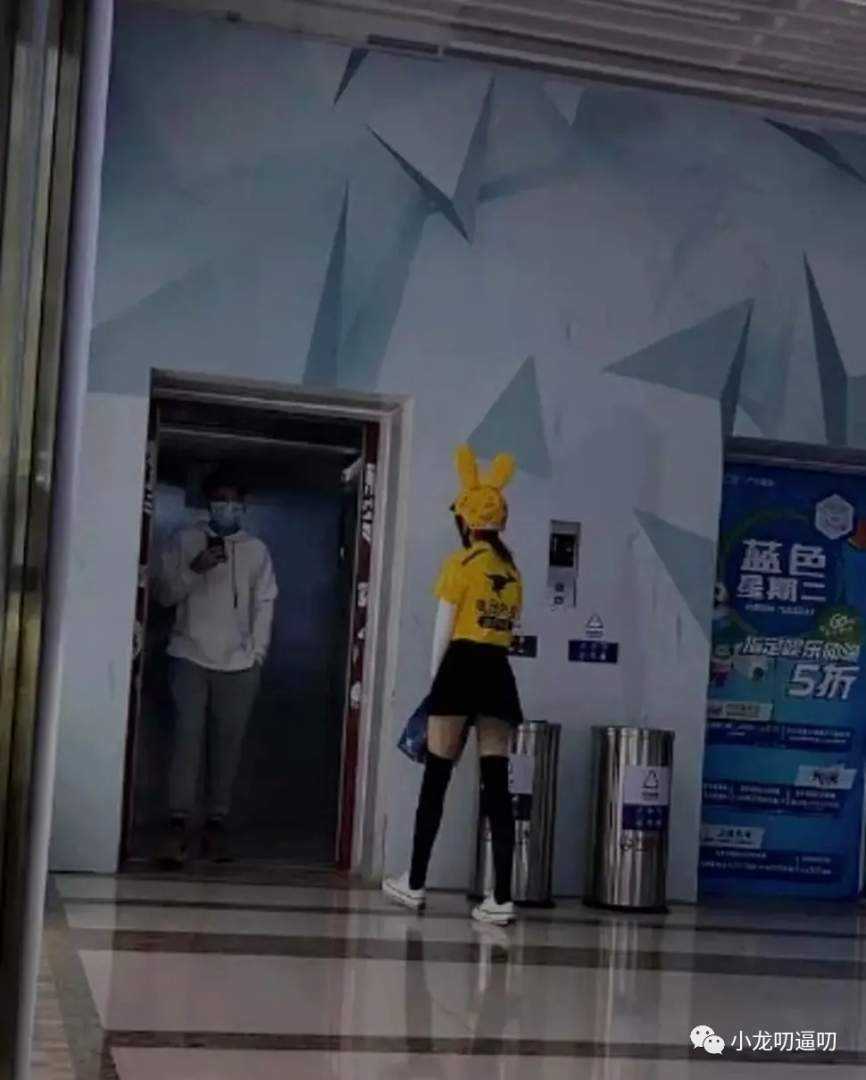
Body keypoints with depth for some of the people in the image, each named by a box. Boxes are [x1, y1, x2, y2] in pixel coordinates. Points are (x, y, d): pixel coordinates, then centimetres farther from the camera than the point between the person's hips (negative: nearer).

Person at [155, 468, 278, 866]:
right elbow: (164, 594, 3)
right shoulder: (184, 541, 6)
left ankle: (216, 824, 7)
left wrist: (257, 652, -1)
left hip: (239, 662, 2)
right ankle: (178, 824, -14)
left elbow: (265, 604, 7)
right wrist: (193, 570, -14)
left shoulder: (257, 550, 10)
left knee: (227, 743, 2)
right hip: (191, 656, -2)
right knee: (188, 737, -13)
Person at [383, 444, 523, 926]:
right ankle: (502, 898, -3)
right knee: (497, 783, 1)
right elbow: (512, 626, 12)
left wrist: (435, 676, 7)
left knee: (436, 778, 4)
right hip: (500, 674, 5)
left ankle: (415, 884, 11)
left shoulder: (461, 563, -3)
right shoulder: (512, 569, 14)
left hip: (462, 668, -5)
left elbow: (444, 629, -4)